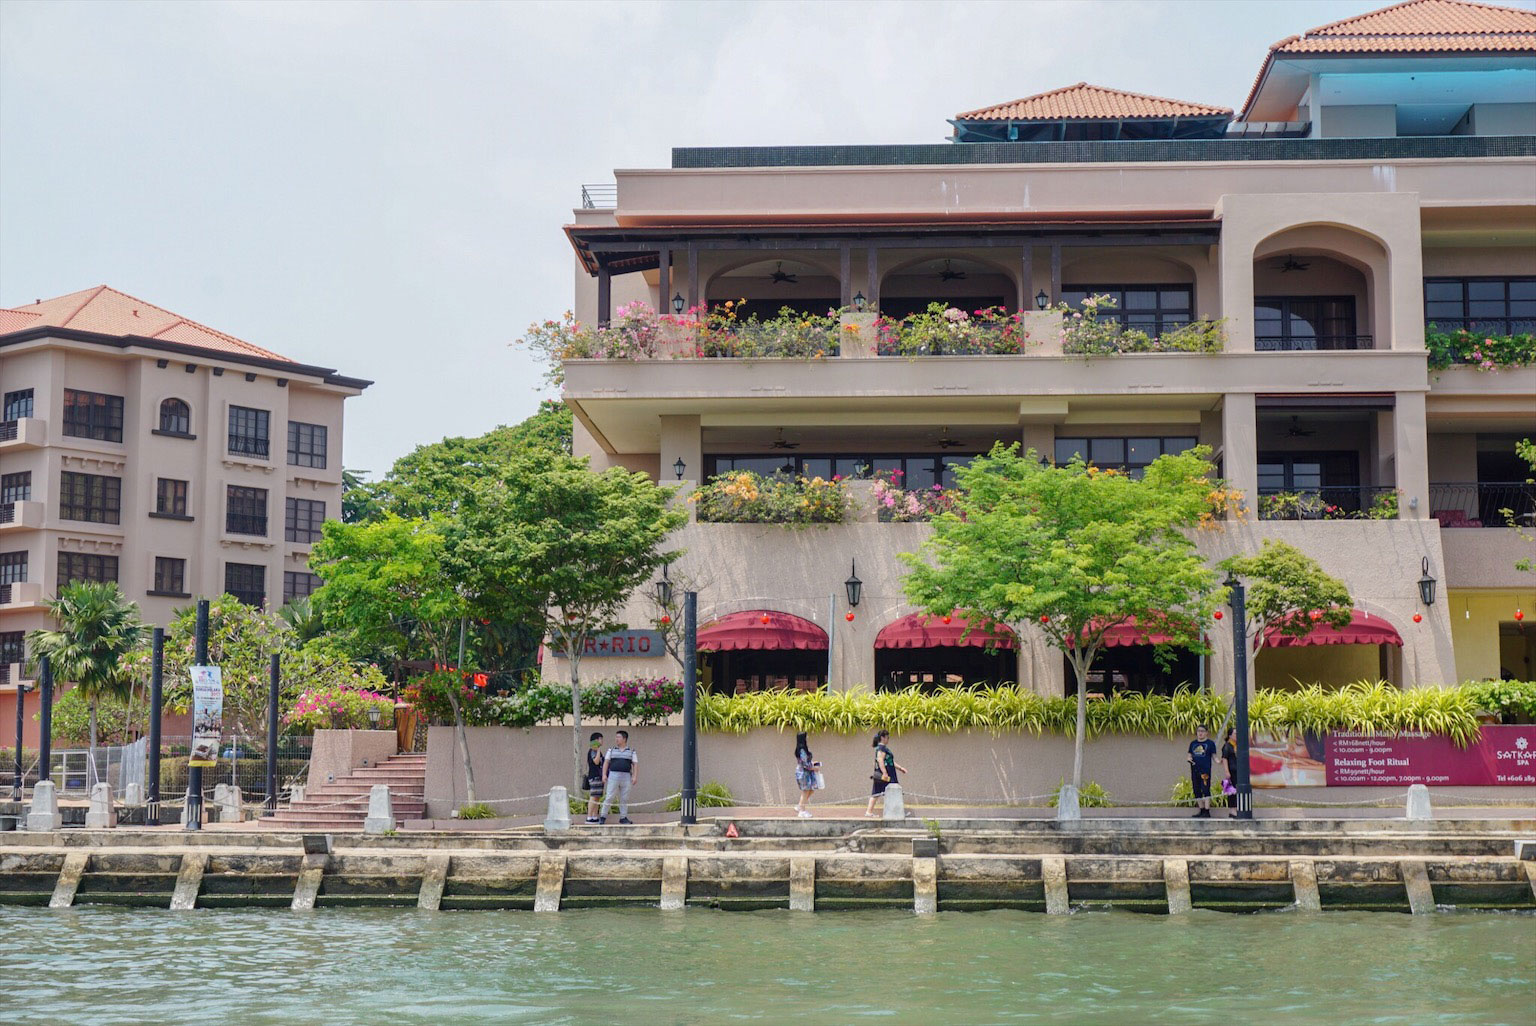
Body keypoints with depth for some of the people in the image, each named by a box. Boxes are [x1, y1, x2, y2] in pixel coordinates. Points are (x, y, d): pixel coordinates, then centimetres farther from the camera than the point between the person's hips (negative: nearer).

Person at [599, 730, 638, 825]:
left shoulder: (632, 752, 9)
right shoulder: (611, 750, 10)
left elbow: (635, 765, 4)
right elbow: (606, 762, 5)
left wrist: (635, 776, -9)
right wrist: (604, 774, -7)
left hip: (626, 777, 1)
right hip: (613, 776, -1)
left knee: (624, 799, 2)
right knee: (609, 797, -6)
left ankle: (623, 818, 10)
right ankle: (603, 816, 0)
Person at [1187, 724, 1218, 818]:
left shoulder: (1210, 743, 3)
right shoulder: (1193, 743, 15)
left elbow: (1213, 755, 2)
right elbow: (1190, 755, 20)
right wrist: (1189, 759, -2)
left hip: (1205, 770, -6)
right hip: (1195, 770, 6)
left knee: (1205, 790, -11)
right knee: (1197, 791, 9)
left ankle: (1207, 811, -11)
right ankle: (1202, 810, 18)